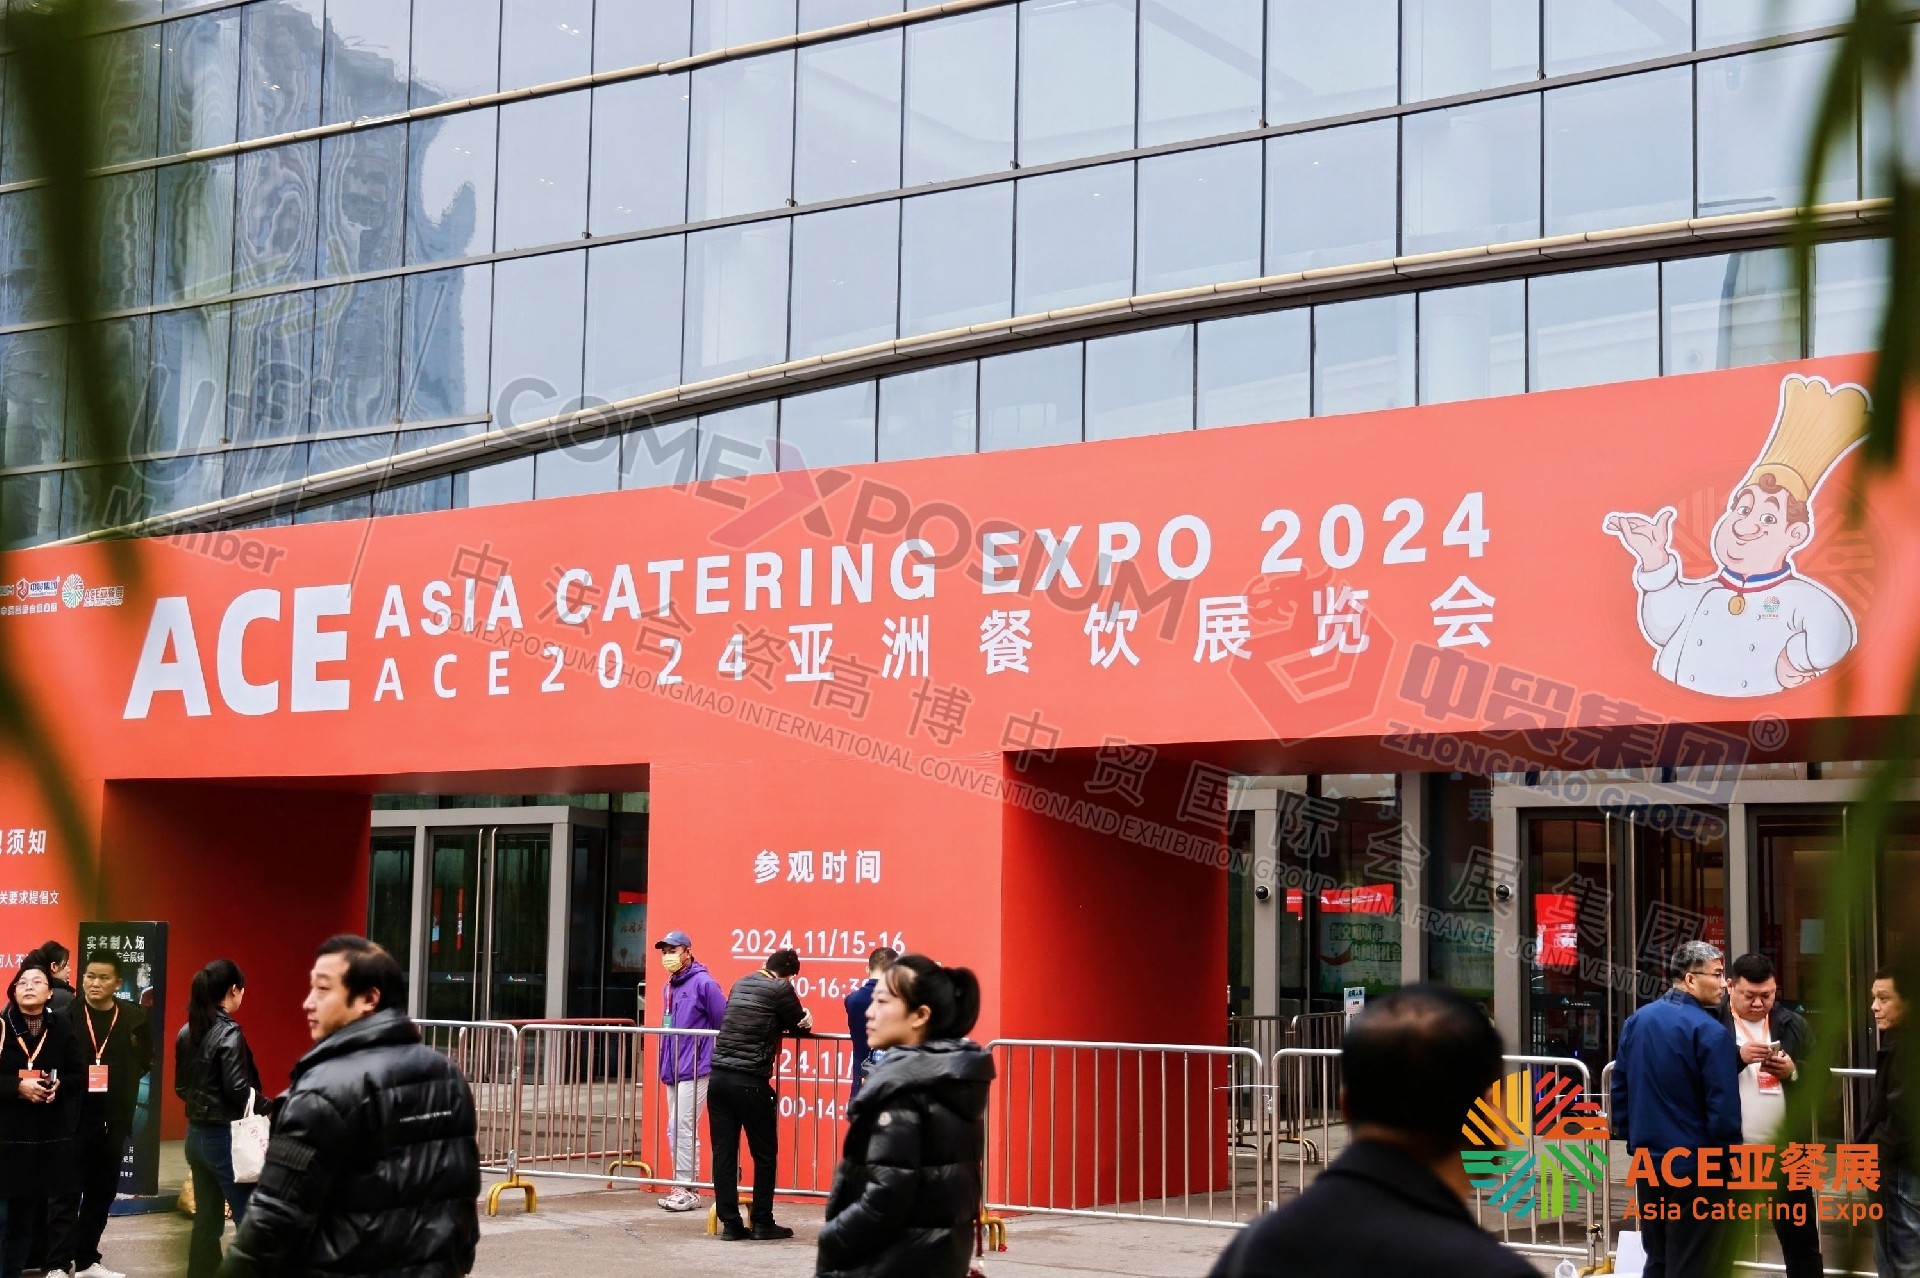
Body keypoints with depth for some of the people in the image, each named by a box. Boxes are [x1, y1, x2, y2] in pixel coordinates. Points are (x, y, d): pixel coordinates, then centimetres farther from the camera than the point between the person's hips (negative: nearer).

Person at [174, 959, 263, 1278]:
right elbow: (238, 1090, -17)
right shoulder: (229, 1033, -16)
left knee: (206, 1219, 13)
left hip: (196, 1133, 8)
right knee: (249, 1219, -2)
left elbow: (181, 1087, 13)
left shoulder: (186, 1032, 7)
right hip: (224, 1136, -8)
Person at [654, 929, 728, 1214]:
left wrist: (716, 1060, -6)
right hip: (673, 1071, 9)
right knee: (676, 1129, 11)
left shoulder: (703, 983, -11)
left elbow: (725, 1024, -12)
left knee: (683, 1127, -9)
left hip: (695, 1071, -9)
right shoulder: (671, 986, 15)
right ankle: (680, 1187, 18)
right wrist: (665, 1065, 16)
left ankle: (688, 1188, -2)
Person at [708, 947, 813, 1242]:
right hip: (750, 1082, -6)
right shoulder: (780, 989, -5)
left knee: (724, 1152, 6)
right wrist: (805, 1020, 26)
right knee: (765, 1154, 6)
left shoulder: (740, 984, 15)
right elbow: (800, 1025, 5)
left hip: (719, 1077, 6)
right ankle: (762, 1222, 9)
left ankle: (730, 1222, 7)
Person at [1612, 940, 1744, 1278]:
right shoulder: (1710, 1031, -17)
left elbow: (1620, 1087, 12)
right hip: (1696, 1165, -7)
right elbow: (1724, 1109, -19)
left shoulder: (1637, 1021, 6)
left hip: (1648, 1161, 7)